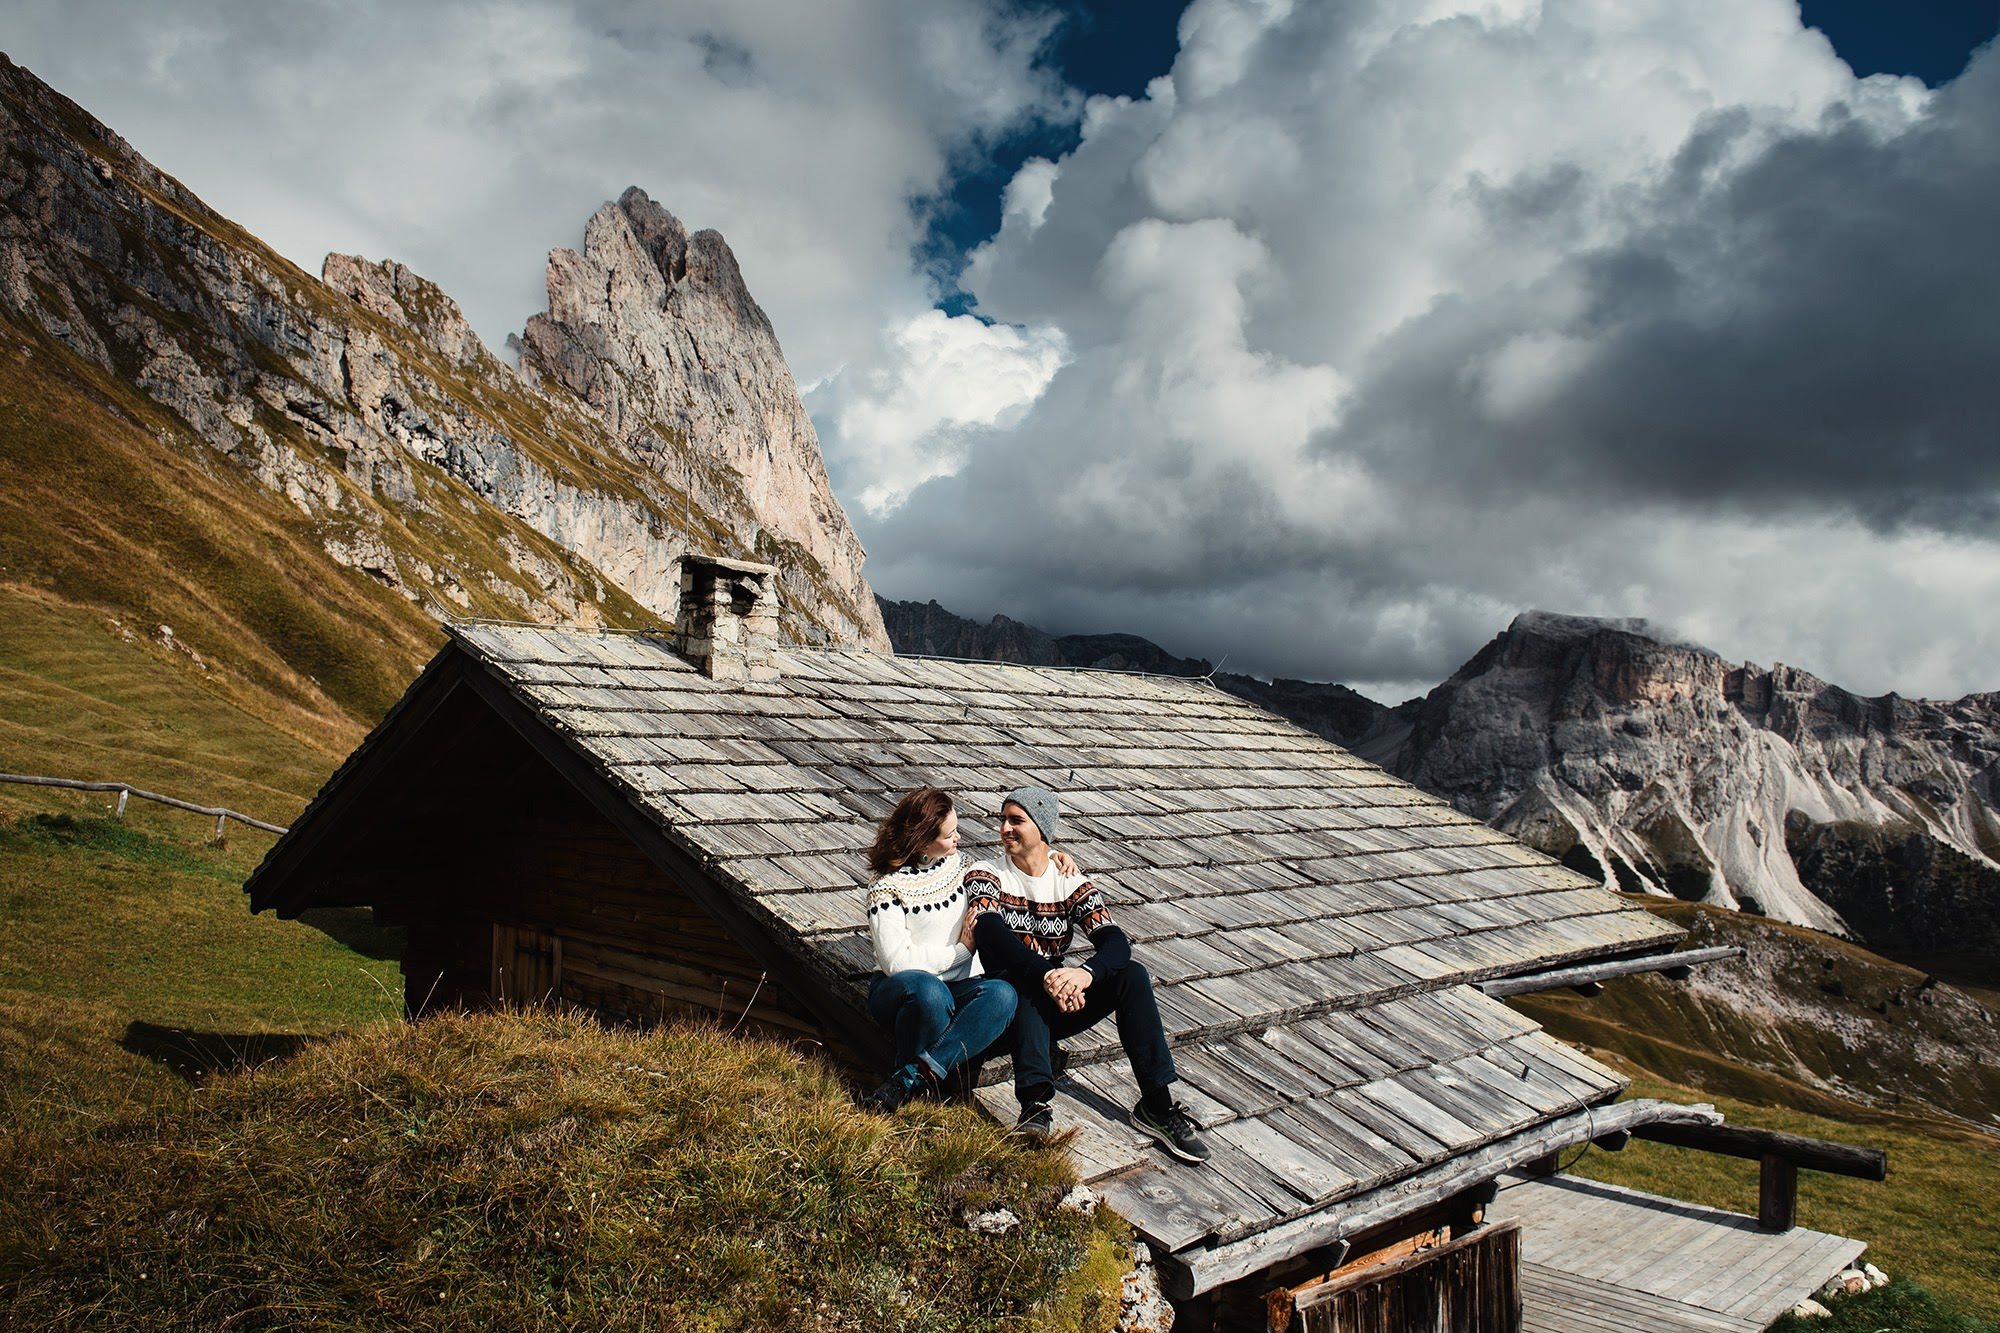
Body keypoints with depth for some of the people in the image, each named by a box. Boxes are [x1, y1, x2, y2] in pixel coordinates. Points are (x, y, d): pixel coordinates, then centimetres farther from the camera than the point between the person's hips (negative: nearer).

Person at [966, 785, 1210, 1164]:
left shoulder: (1071, 883, 5)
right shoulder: (986, 876, -1)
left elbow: (1117, 942, -11)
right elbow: (991, 934, -23)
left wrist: (1086, 973, -35)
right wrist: (1046, 976, -38)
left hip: (1059, 1008, 3)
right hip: (1009, 1006, -3)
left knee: (1132, 974, -20)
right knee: (1028, 978, -35)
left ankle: (1156, 1106, -19)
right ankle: (1036, 1103, -50)